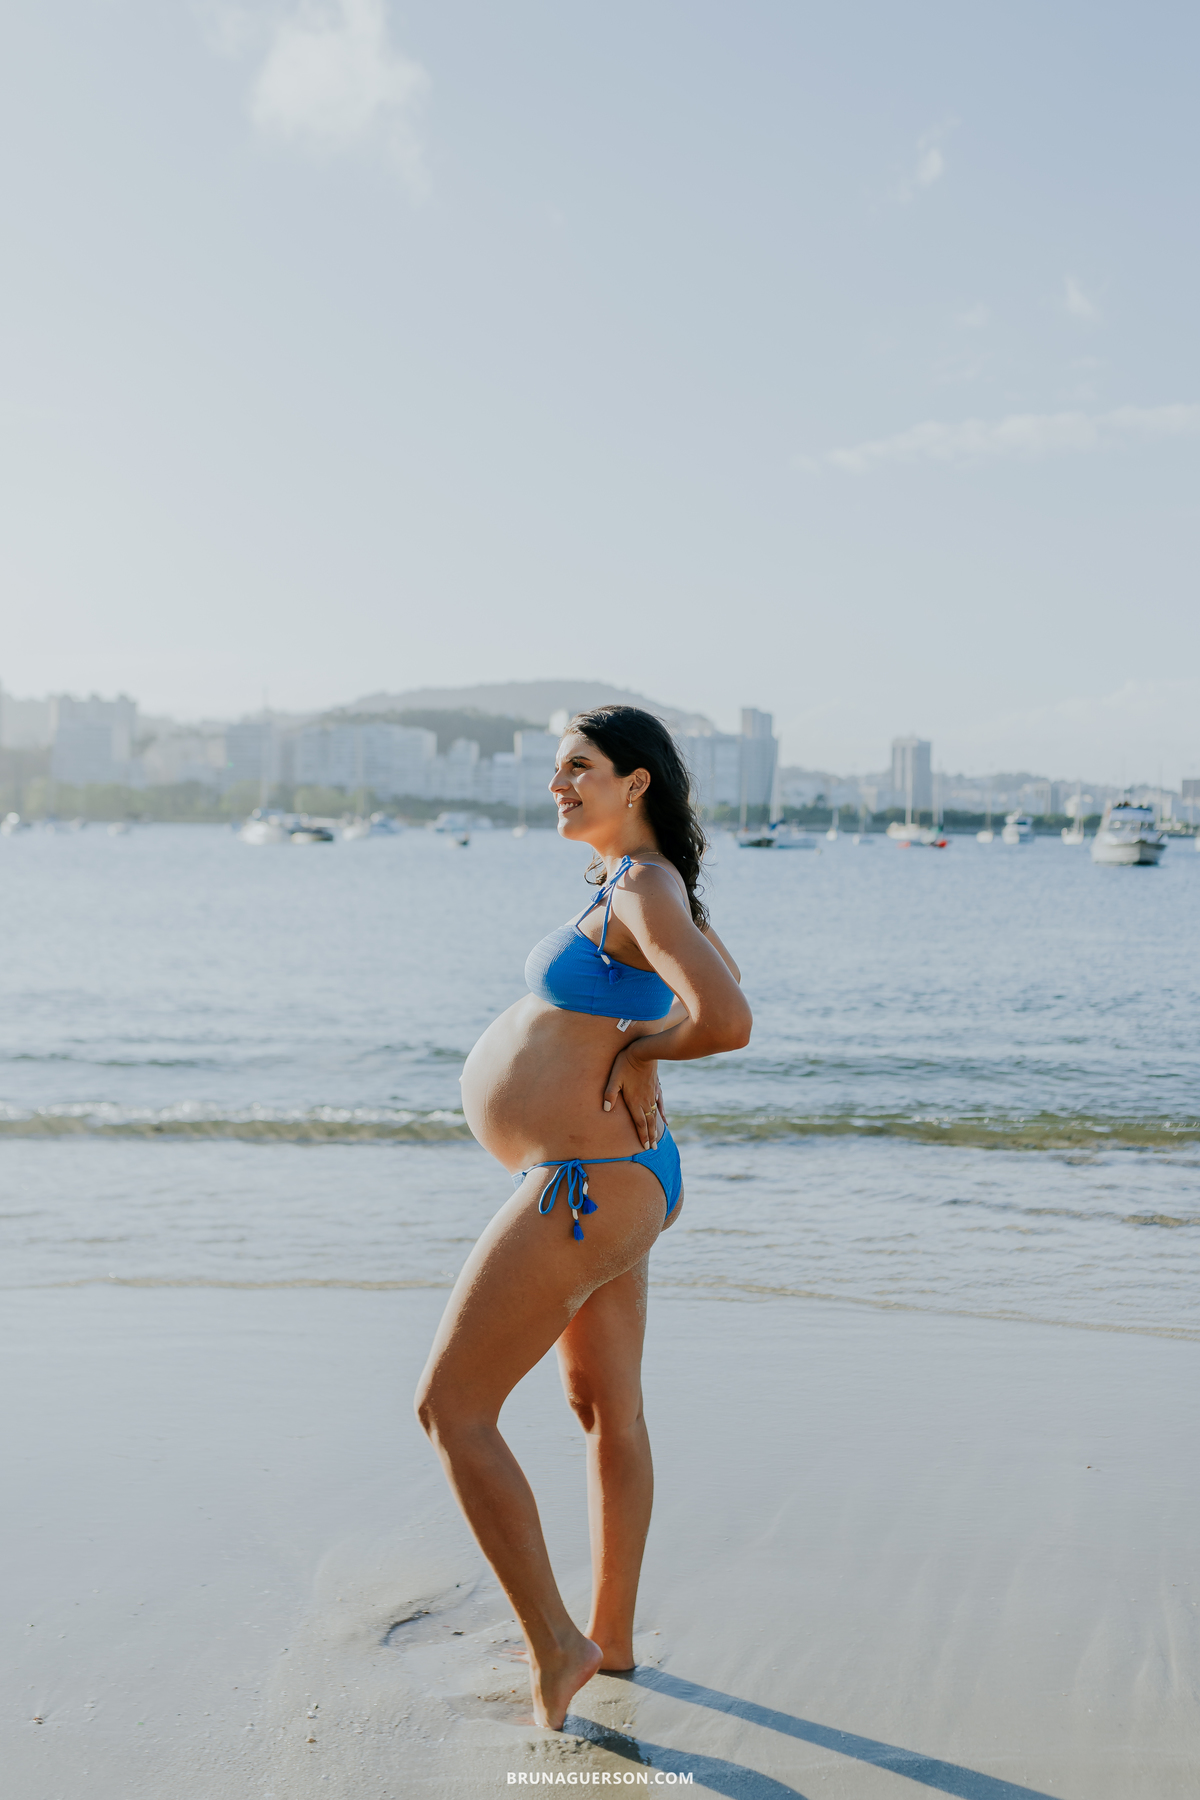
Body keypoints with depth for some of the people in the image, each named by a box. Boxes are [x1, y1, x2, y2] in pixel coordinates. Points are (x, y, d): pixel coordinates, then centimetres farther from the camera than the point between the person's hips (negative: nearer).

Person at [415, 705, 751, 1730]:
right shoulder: (645, 885, 9)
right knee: (609, 1413, 19)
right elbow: (721, 973, 27)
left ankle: (555, 1644, 8)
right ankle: (612, 1637, 34)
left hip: (586, 1190, -11)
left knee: (451, 1410, -1)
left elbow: (728, 1022, -33)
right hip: (619, 1177, 11)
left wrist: (635, 1045, -14)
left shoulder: (644, 890, -20)